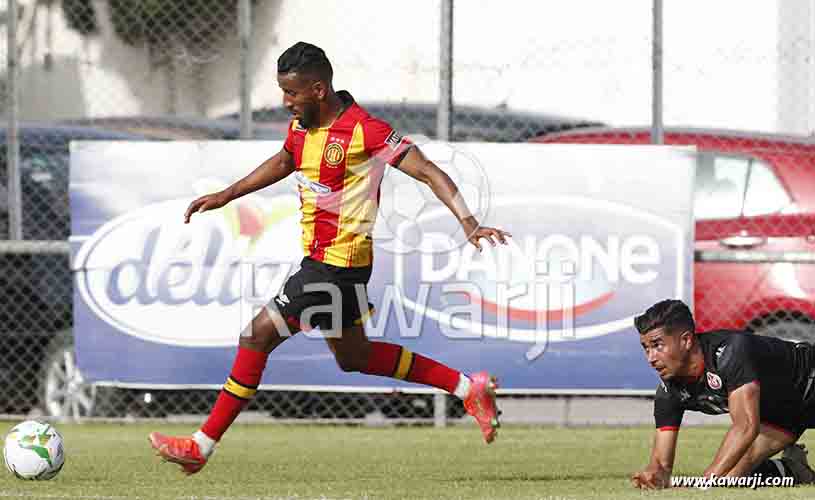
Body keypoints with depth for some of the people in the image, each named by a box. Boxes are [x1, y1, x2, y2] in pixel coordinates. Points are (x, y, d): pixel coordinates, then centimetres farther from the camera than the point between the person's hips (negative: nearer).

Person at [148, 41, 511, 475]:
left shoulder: (365, 131, -21)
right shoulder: (302, 125, 4)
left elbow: (428, 172, -19)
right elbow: (283, 163, 27)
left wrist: (468, 223, -29)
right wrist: (226, 196, 25)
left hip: (336, 266, -10)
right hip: (319, 259, 10)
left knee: (257, 337, -10)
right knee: (354, 359, 20)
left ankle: (203, 446, -2)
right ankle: (469, 387, 27)